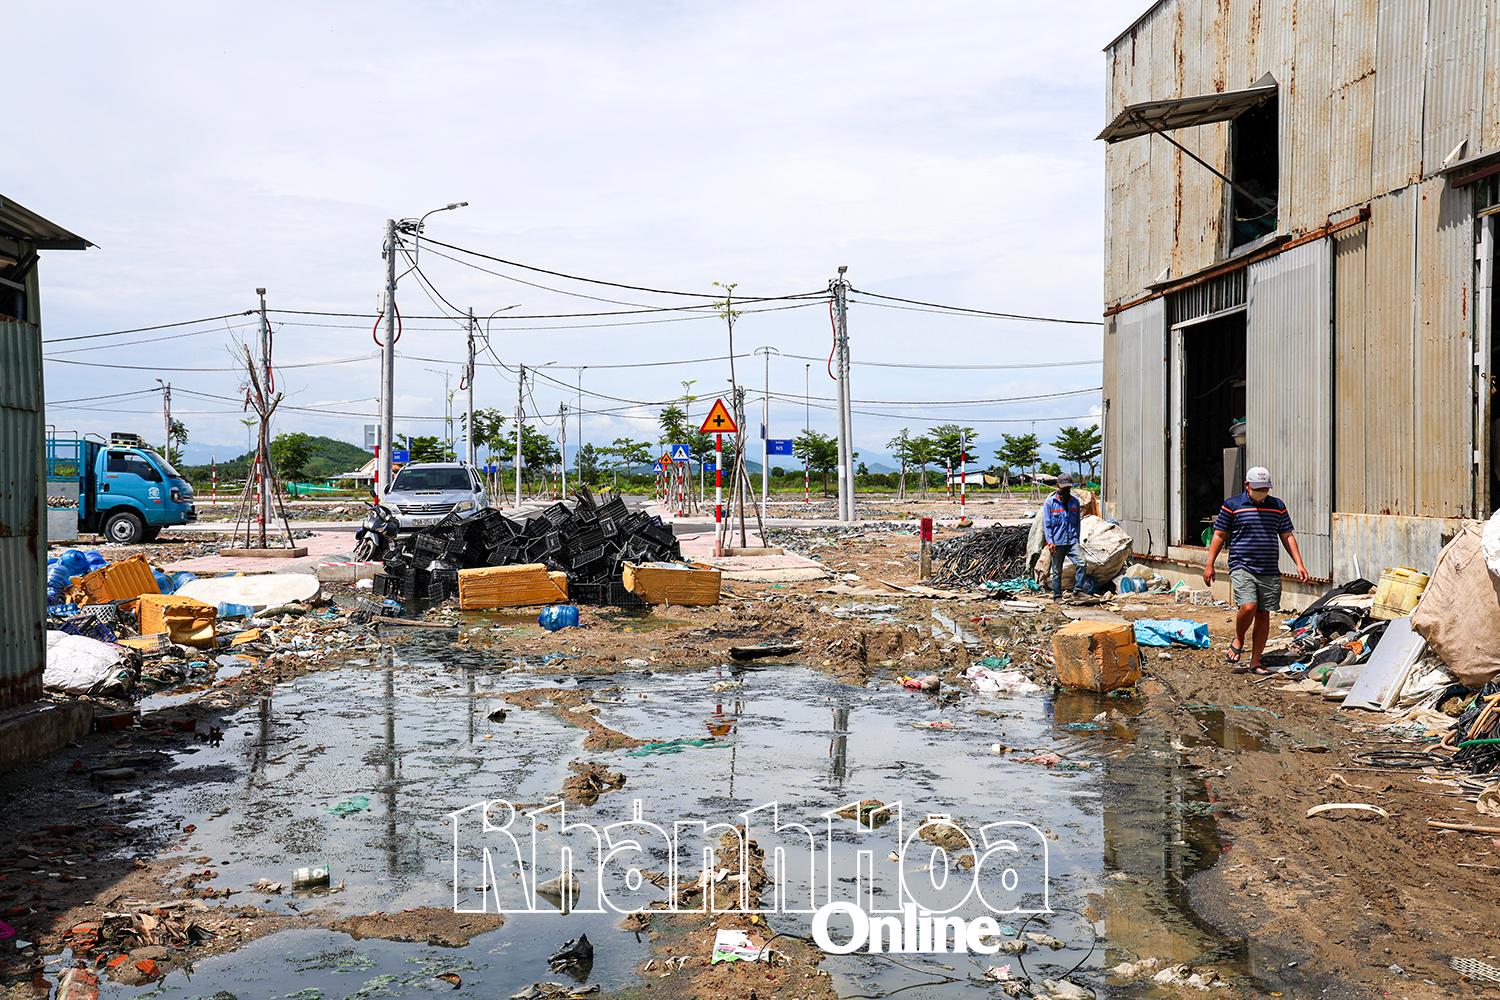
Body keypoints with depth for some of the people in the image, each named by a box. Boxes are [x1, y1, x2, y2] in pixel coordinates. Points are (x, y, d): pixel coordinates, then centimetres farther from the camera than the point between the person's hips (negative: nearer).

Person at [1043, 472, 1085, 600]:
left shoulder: (1075, 502, 9)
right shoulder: (1050, 502, -1)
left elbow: (1077, 522, 16)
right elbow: (1046, 524, -3)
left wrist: (1077, 539, 13)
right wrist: (1050, 541, -12)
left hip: (1072, 541, 2)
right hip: (1057, 543, -2)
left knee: (1080, 563, -17)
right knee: (1057, 570, 6)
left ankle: (1078, 589, -8)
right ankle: (1057, 595, 15)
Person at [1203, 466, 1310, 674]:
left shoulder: (1278, 506, 11)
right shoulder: (1232, 505, 1)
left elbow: (1287, 537, 15)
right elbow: (1219, 535, 4)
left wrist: (1299, 564, 7)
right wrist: (1209, 565, 0)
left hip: (1270, 571, 4)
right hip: (1242, 568, -4)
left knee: (1263, 615, 4)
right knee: (1248, 607, -21)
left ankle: (1255, 662, 13)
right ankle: (1238, 641, 9)